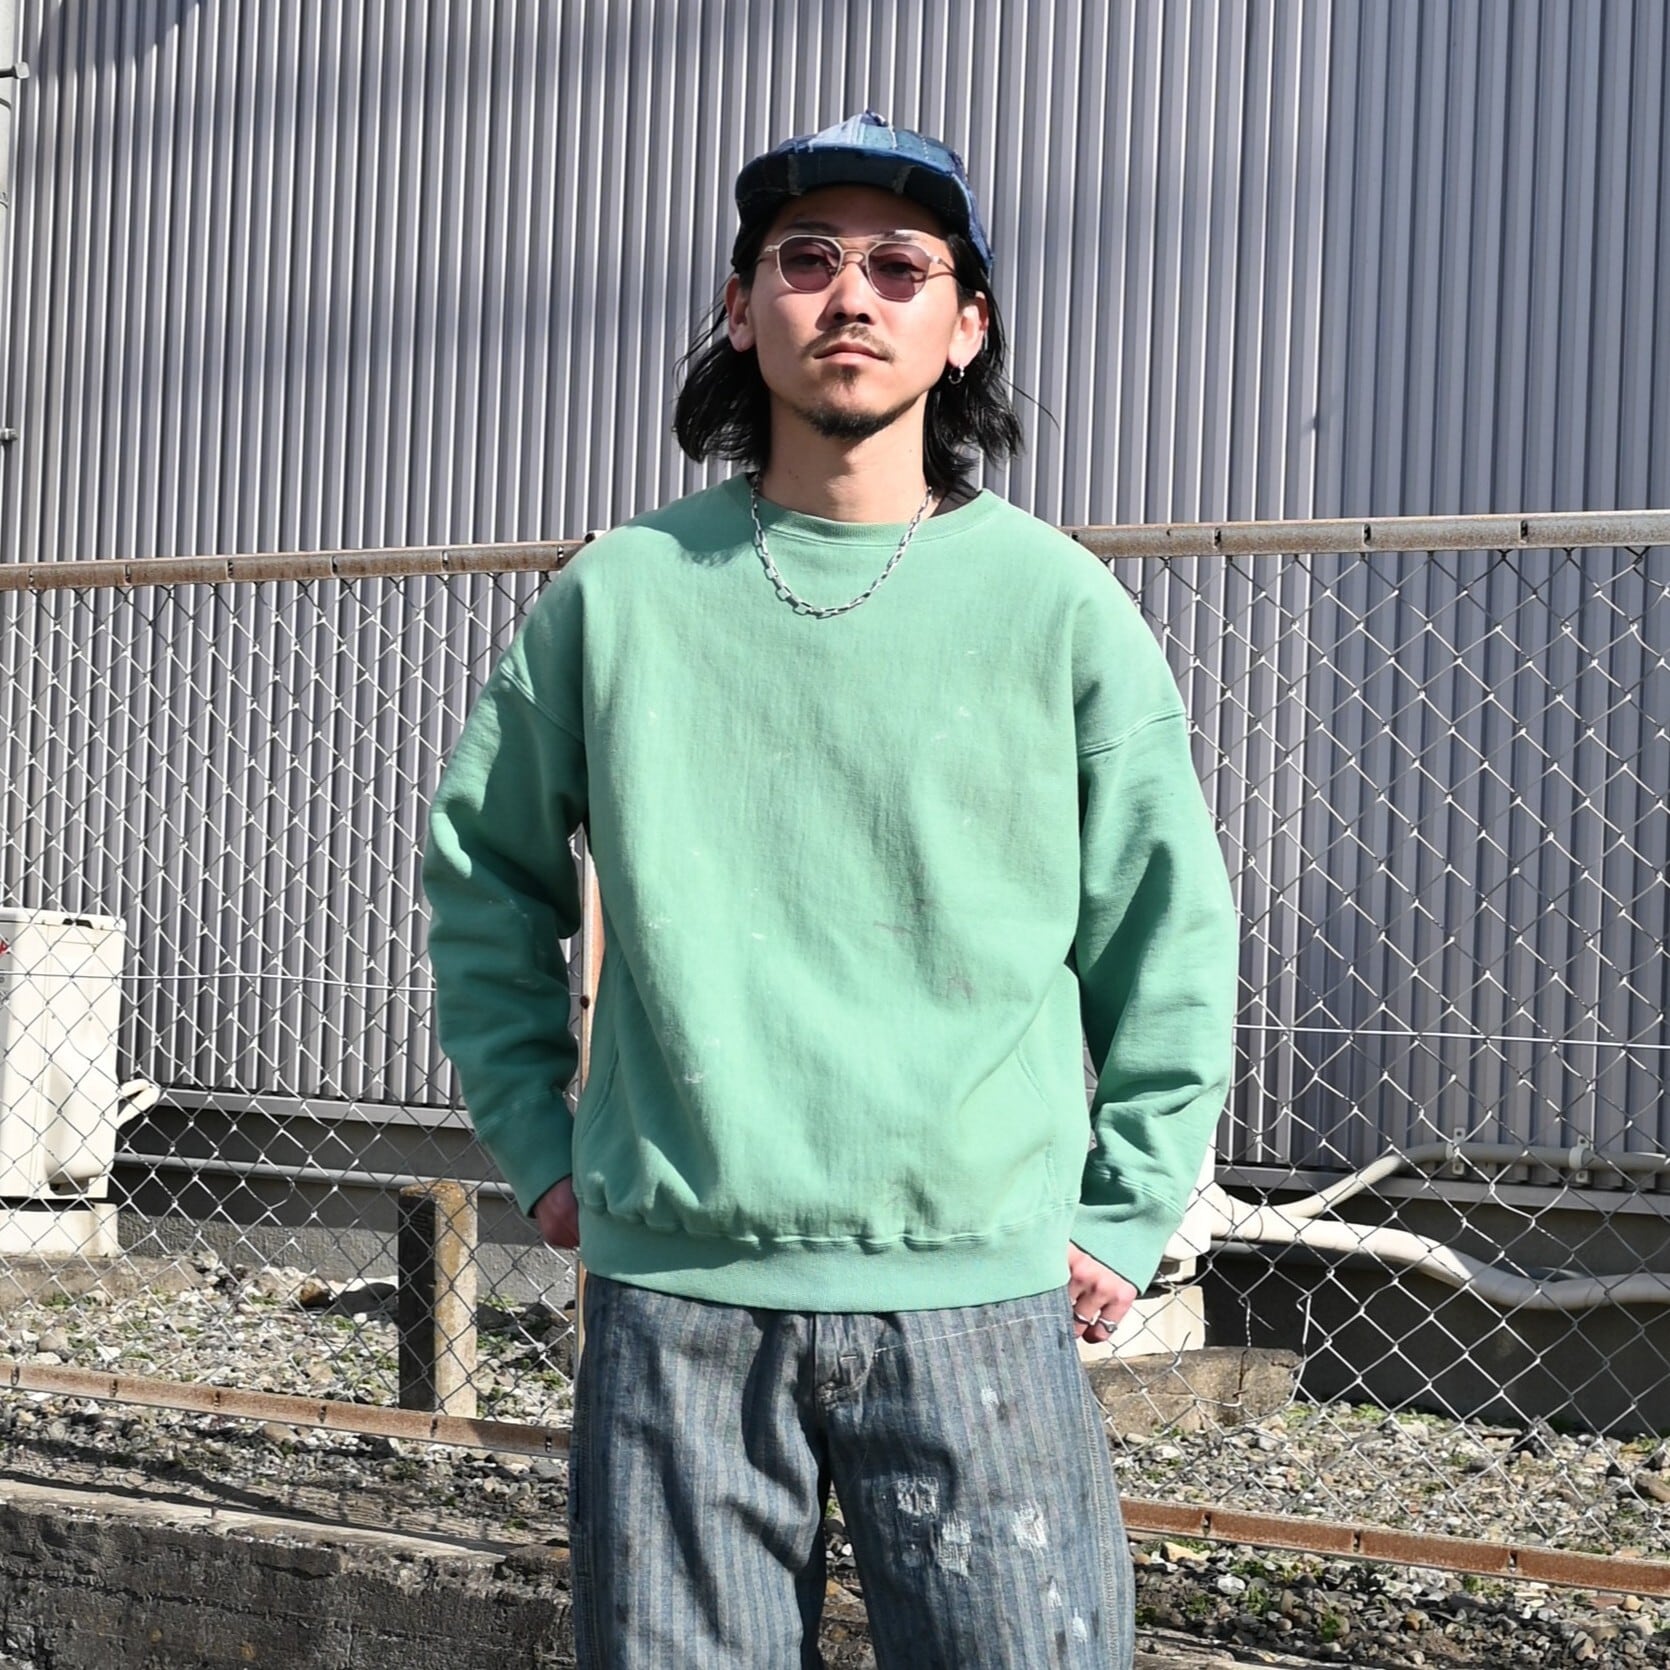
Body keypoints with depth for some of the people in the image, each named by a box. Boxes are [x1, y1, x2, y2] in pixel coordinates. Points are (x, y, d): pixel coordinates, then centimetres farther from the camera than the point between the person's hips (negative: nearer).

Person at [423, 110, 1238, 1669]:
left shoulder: (1055, 602, 1)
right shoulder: (618, 593, 4)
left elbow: (1171, 933, 7)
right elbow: (484, 875, 16)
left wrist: (1123, 1220, 4)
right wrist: (539, 1148, 11)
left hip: (976, 1292, -1)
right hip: (673, 1298, 1)